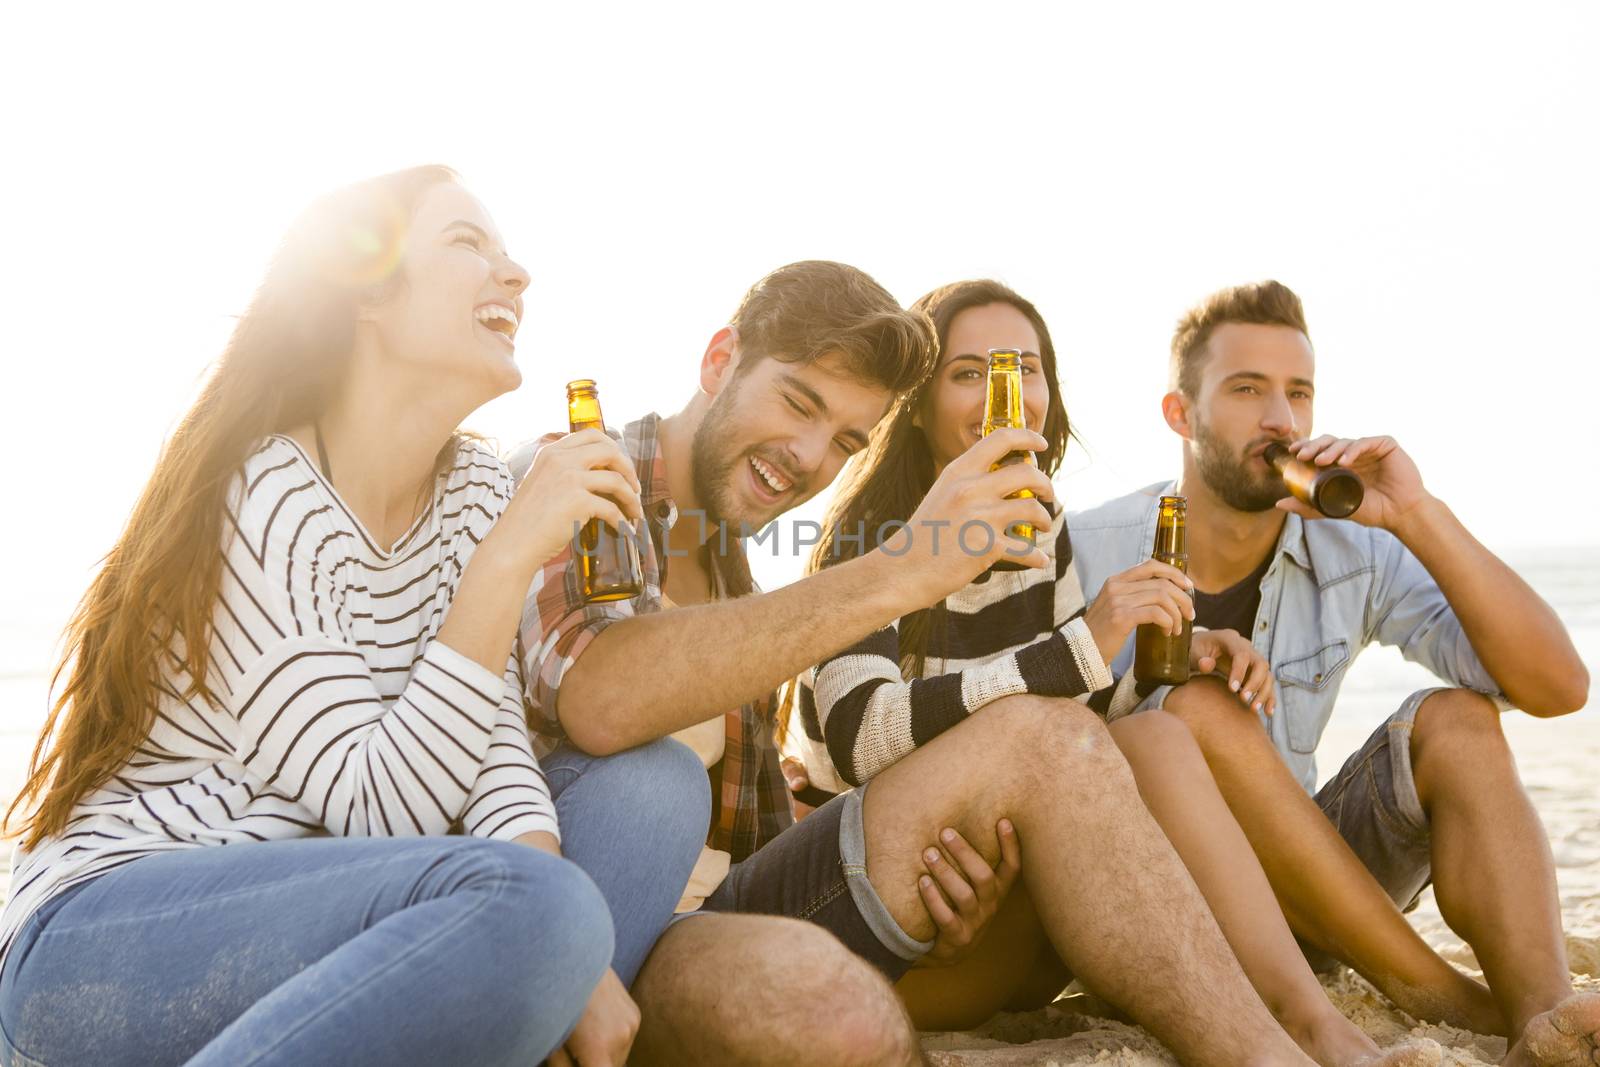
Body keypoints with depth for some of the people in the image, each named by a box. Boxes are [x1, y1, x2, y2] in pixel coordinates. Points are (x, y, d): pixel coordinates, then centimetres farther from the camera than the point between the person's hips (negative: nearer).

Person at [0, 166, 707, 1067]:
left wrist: (563, 966, -21)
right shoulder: (265, 501, -16)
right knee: (521, 901, -32)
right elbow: (380, 814, -22)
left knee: (660, 783, -2)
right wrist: (508, 558, -25)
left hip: (291, 906, 8)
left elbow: (493, 744, -5)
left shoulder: (473, 488, 6)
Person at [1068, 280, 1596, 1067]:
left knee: (1452, 721, -17)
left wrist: (1419, 519, -24)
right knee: (1197, 713, -30)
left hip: (1299, 898, 4)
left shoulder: (1353, 554, -4)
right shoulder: (1084, 554, -11)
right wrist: (1175, 661, -22)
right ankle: (1438, 996, -22)